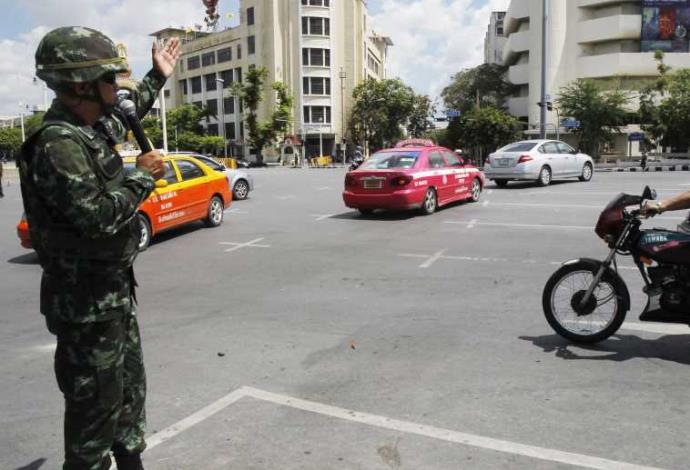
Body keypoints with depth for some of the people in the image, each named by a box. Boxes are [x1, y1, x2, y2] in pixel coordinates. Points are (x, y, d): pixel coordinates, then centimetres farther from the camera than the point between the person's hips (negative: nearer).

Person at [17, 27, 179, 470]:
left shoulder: (95, 126, 6)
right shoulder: (58, 145, -23)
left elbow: (126, 115, 29)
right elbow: (98, 217, -31)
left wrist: (158, 77, 33)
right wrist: (142, 175, -18)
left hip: (116, 288, 10)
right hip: (87, 300, -9)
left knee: (131, 388, 21)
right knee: (96, 404, 5)